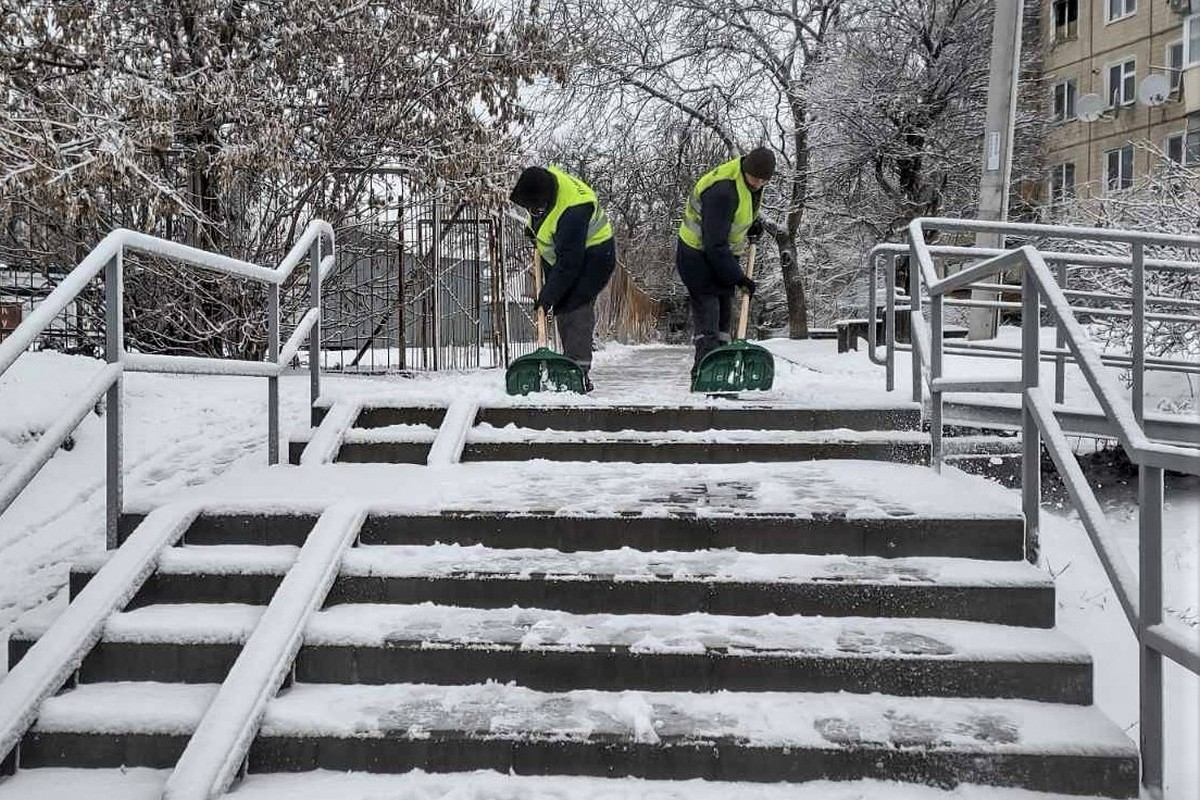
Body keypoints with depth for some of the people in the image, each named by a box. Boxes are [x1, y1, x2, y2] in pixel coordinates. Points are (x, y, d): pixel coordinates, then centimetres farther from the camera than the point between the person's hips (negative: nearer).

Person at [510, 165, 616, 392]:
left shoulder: (573, 211, -36)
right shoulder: (543, 181, -11)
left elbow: (568, 262, -33)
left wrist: (549, 295, -29)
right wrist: (532, 226, 15)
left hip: (592, 256, -9)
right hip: (559, 253, 9)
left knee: (575, 307, -21)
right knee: (562, 310, 7)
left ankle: (580, 371, -22)